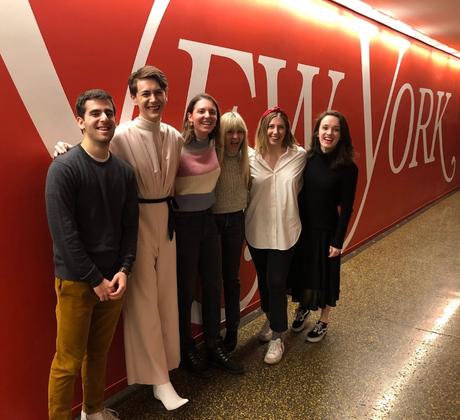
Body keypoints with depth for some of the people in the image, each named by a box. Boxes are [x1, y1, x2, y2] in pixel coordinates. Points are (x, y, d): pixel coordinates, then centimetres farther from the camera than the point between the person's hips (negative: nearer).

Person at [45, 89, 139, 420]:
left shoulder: (124, 171, 5)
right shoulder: (64, 168, -11)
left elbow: (130, 226, 7)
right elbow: (64, 233, -15)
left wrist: (124, 270, -4)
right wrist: (95, 279, -13)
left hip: (113, 278, 5)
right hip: (76, 281, -5)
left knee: (100, 352, 17)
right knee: (68, 361, 4)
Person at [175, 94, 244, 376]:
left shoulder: (213, 144, 3)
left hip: (208, 219, 6)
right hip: (183, 223, -6)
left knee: (213, 285, 13)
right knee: (186, 289, 8)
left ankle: (214, 347, 31)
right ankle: (187, 351, 28)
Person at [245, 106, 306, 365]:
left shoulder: (299, 155, -7)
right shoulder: (251, 157, -5)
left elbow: (299, 187, 8)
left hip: (285, 230, -2)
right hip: (257, 229, 2)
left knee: (277, 282, -2)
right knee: (263, 280, 17)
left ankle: (277, 337, 16)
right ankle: (271, 320, 42)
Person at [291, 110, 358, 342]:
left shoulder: (347, 168, -14)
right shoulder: (307, 159, -5)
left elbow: (346, 208, -11)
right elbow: (300, 194, -1)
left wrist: (338, 241, -10)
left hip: (327, 230, -3)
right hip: (303, 227, 3)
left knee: (325, 275, 13)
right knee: (302, 270, 18)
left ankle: (323, 321, 35)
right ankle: (303, 307, 46)